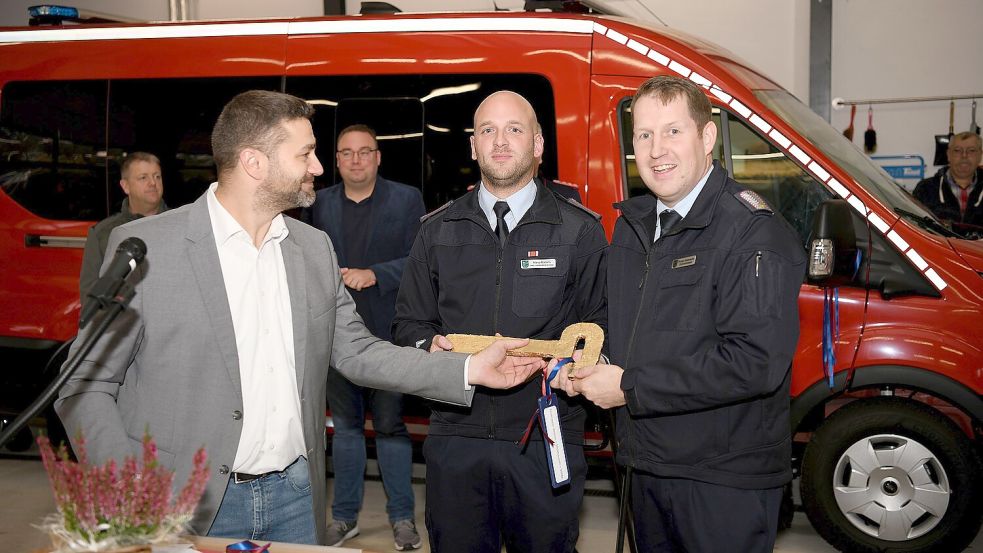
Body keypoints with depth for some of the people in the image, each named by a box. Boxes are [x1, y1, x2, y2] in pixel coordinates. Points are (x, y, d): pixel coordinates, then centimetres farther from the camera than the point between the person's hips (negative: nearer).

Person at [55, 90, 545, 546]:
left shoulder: (315, 248, 7)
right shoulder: (144, 246, -9)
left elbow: (356, 352, 11)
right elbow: (83, 386, -6)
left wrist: (470, 370, 2)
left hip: (295, 495, 5)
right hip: (190, 505, -4)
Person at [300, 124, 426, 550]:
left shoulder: (406, 199, 2)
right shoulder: (318, 204, 10)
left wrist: (375, 274, -17)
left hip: (387, 332, -3)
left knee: (391, 425, 3)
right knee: (345, 425, 11)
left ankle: (402, 516, 14)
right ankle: (344, 516, 21)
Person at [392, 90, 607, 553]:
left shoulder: (581, 231, 4)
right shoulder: (437, 231, 11)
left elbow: (603, 326, 4)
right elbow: (409, 321, 15)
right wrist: (429, 345, -7)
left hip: (547, 442, -2)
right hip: (456, 436, 2)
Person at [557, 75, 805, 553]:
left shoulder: (754, 232, -18)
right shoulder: (632, 224, 10)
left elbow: (756, 361, -27)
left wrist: (630, 387, -22)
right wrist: (582, 360, -1)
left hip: (725, 483, -7)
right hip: (647, 466, 8)